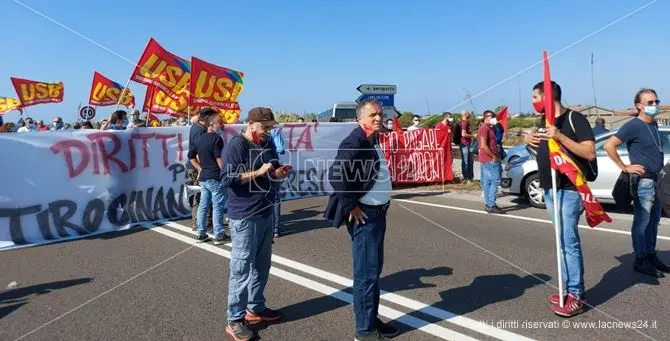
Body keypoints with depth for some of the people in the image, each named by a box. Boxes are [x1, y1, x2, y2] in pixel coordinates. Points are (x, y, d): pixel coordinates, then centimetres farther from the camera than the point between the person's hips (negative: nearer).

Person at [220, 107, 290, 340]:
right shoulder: (236, 145, -11)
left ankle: (255, 308, 30)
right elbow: (227, 179, -19)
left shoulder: (267, 145, 12)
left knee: (261, 266, 16)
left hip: (265, 215, 8)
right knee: (241, 269, -1)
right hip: (244, 218, -8)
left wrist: (278, 174, 1)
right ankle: (235, 320, 10)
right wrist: (258, 172, -22)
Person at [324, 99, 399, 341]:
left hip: (378, 212, 10)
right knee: (367, 272, -1)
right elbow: (335, 175, -30)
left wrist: (383, 199, 13)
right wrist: (351, 207, -22)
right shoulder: (355, 142, -19)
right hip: (364, 215, -10)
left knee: (374, 269, 18)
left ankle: (371, 319, 32)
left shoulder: (373, 140, 11)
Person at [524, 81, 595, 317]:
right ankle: (570, 290, 19)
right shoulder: (545, 121, 14)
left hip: (569, 190, -8)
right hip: (549, 189, 8)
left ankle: (576, 297, 1)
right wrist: (529, 140, 6)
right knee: (563, 242, 12)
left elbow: (590, 153, -17)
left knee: (569, 242, -7)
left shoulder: (574, 119, -9)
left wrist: (561, 137, -26)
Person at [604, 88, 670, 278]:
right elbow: (609, 145, -20)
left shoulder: (654, 124, 13)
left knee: (653, 222, 14)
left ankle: (651, 256, 24)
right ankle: (640, 260, 5)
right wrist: (625, 168, -16)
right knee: (642, 223, -3)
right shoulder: (633, 126, -13)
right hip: (643, 182, -8)